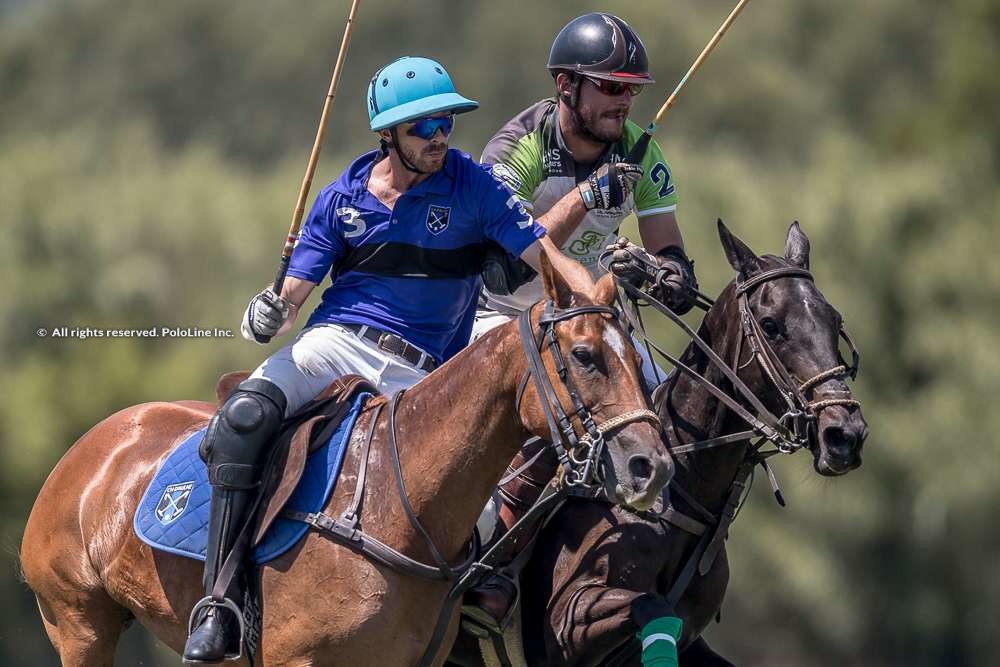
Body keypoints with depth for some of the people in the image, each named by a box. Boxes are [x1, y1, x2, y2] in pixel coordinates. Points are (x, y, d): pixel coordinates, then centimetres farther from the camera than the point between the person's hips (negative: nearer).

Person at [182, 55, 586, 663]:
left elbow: (547, 257, -5)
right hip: (333, 342, 1)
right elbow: (293, 297, 6)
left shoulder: (472, 187, 1)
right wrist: (267, 317, -18)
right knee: (243, 418, -28)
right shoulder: (342, 200, 7)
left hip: (420, 373, -1)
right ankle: (219, 607, -30)